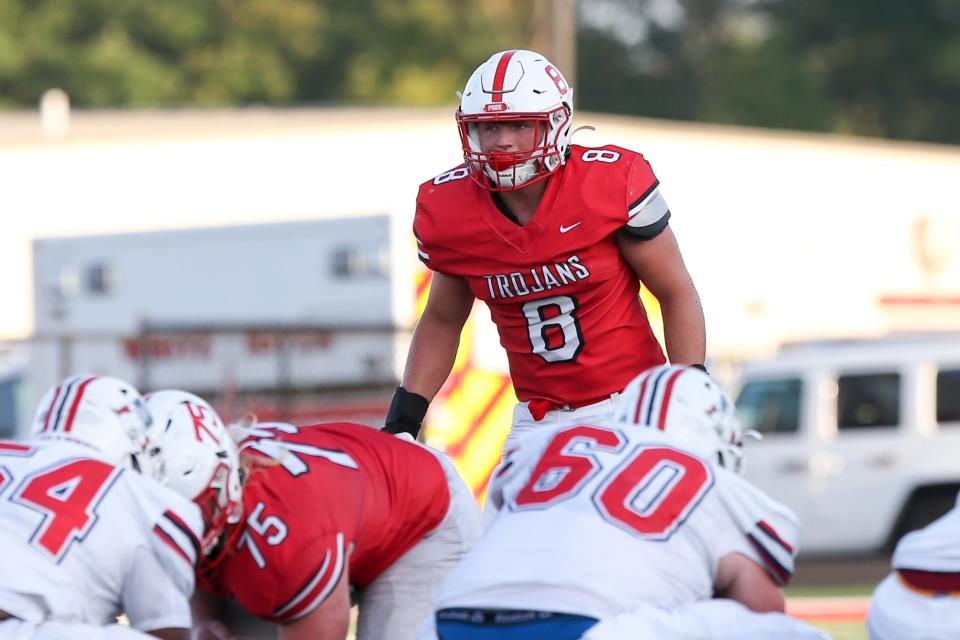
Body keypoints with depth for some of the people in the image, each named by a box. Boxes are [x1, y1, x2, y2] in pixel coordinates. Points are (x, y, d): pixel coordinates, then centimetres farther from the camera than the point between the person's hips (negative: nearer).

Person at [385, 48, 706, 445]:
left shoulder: (613, 184, -14)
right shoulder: (447, 212, -5)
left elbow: (676, 293, -5)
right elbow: (442, 321, 12)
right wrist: (403, 418, 4)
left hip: (630, 403, -3)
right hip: (539, 421, 3)